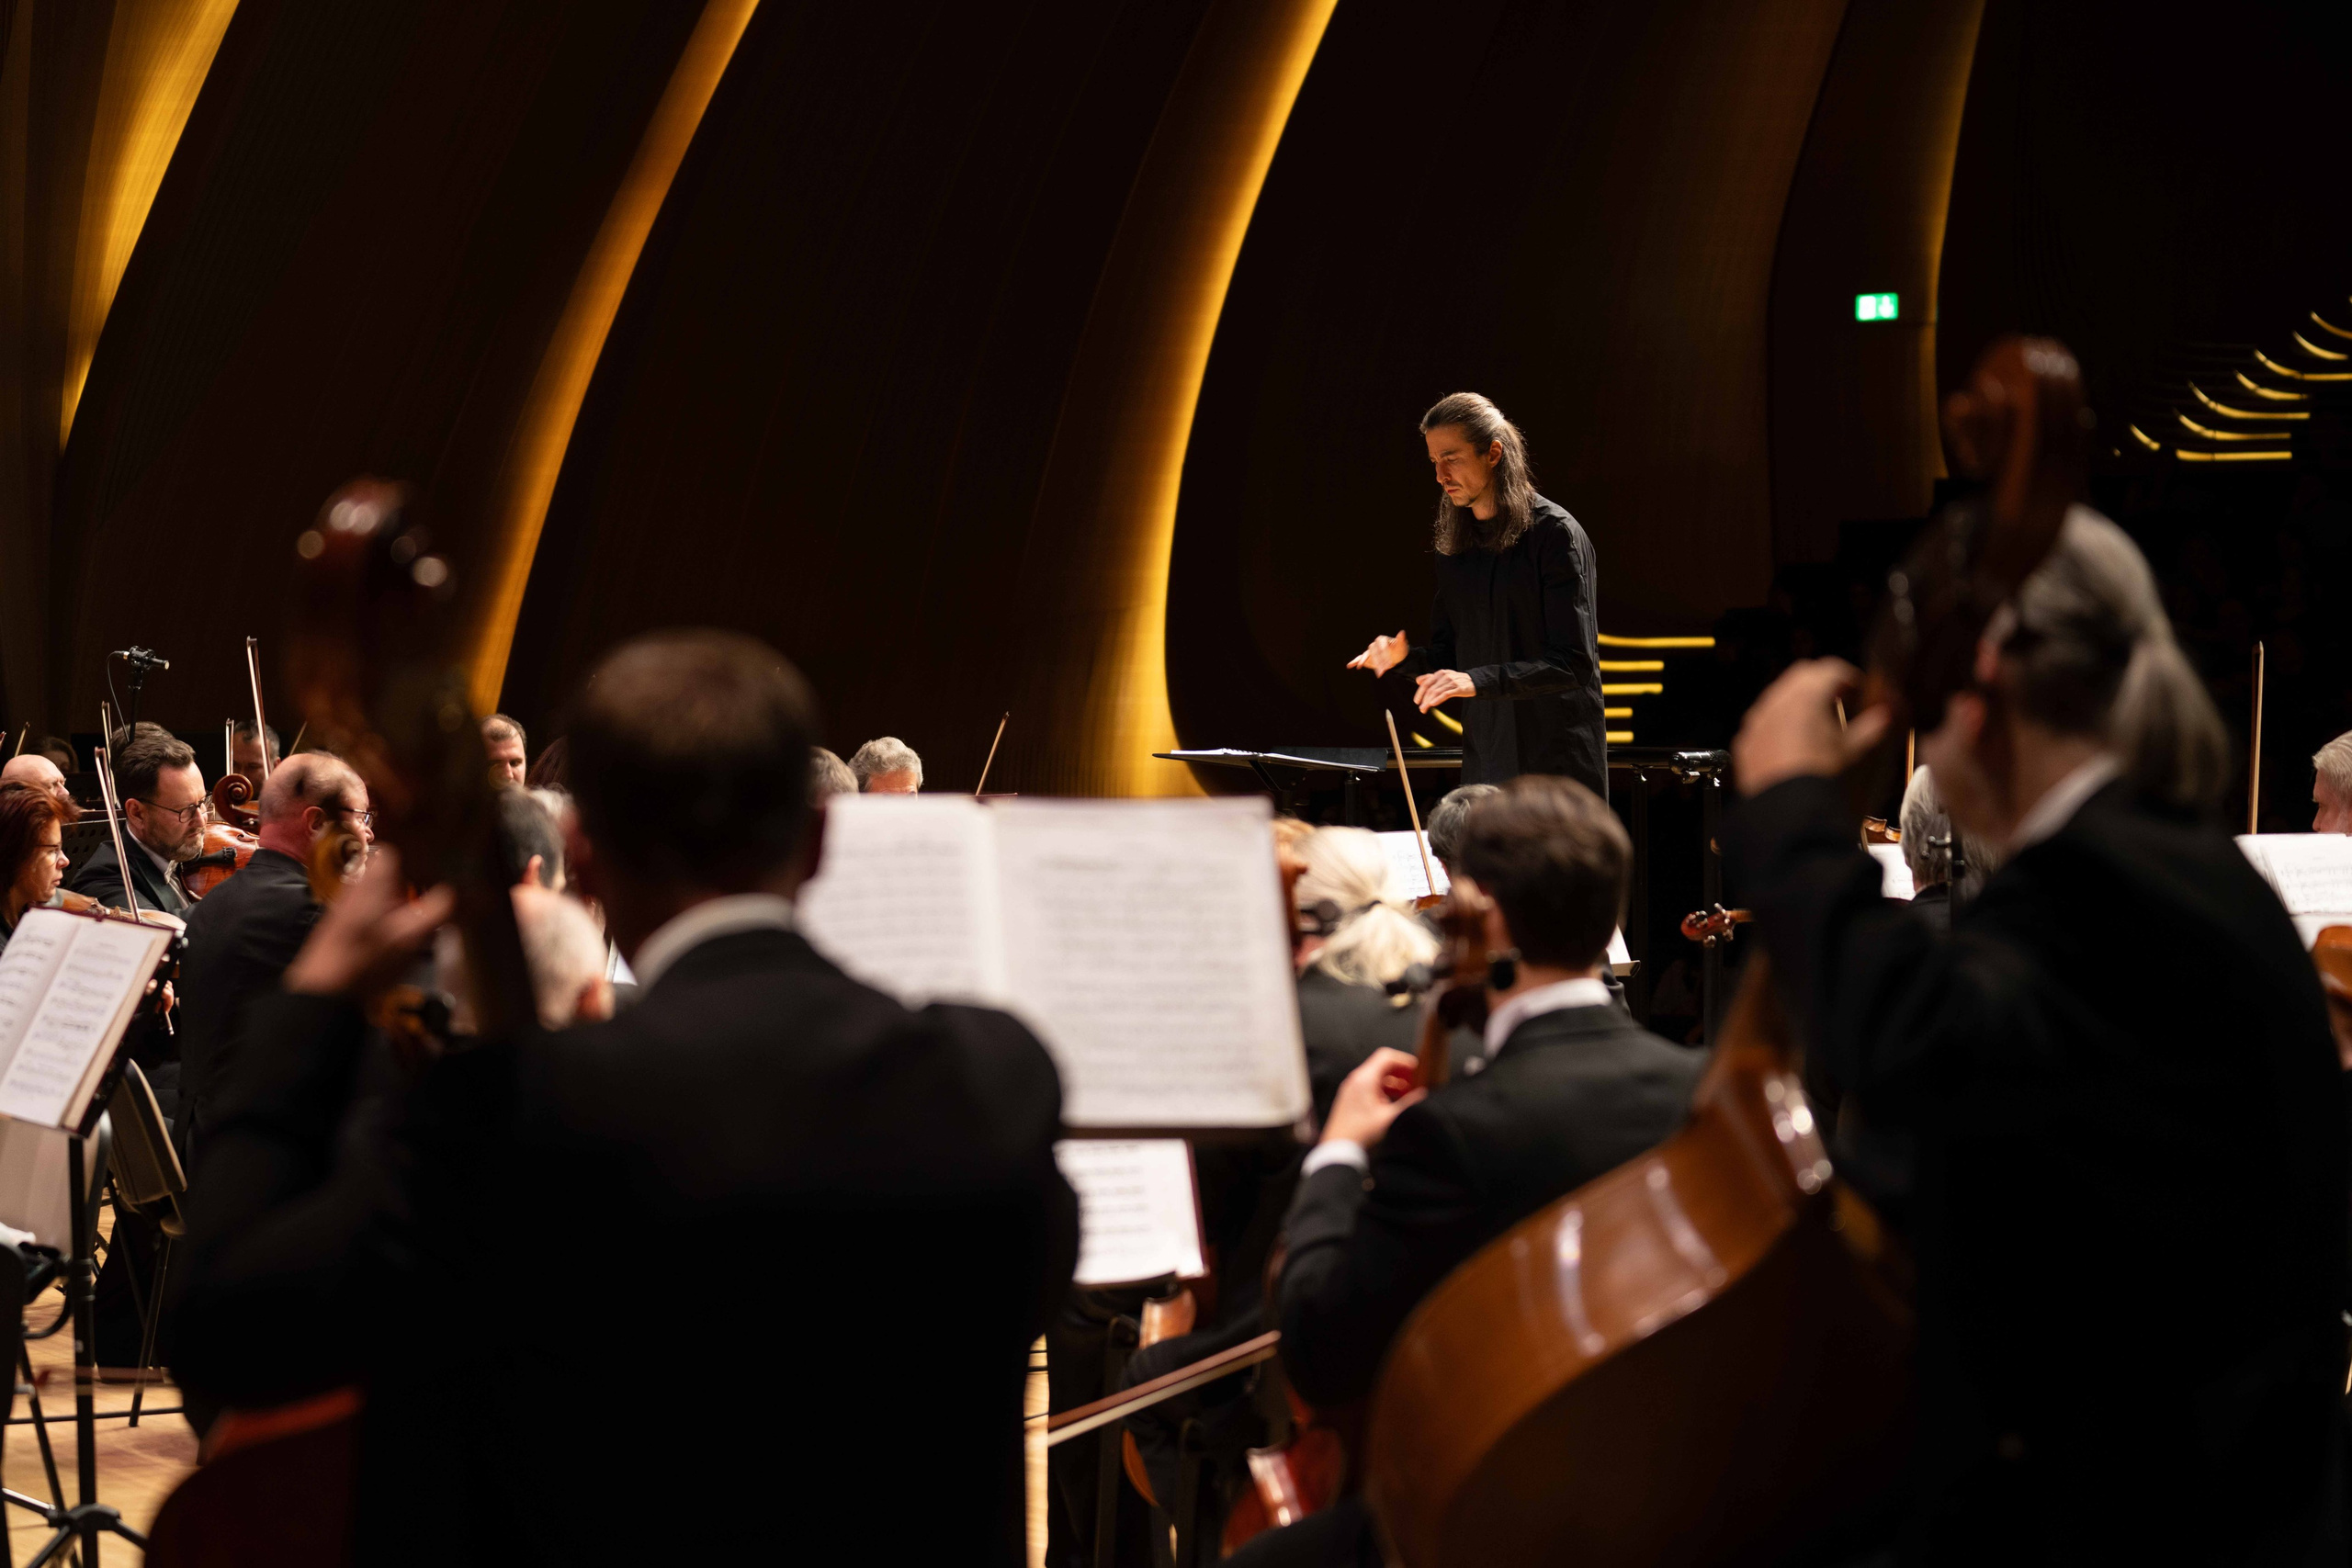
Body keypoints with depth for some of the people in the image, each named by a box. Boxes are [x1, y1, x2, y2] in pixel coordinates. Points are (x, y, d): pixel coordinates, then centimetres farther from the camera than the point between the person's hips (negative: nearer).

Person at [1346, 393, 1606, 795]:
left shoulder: (1556, 533, -10)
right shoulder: (1455, 546, 11)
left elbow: (1573, 663, -16)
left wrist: (1478, 681, -26)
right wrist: (1406, 657, -4)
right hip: (1484, 765, 6)